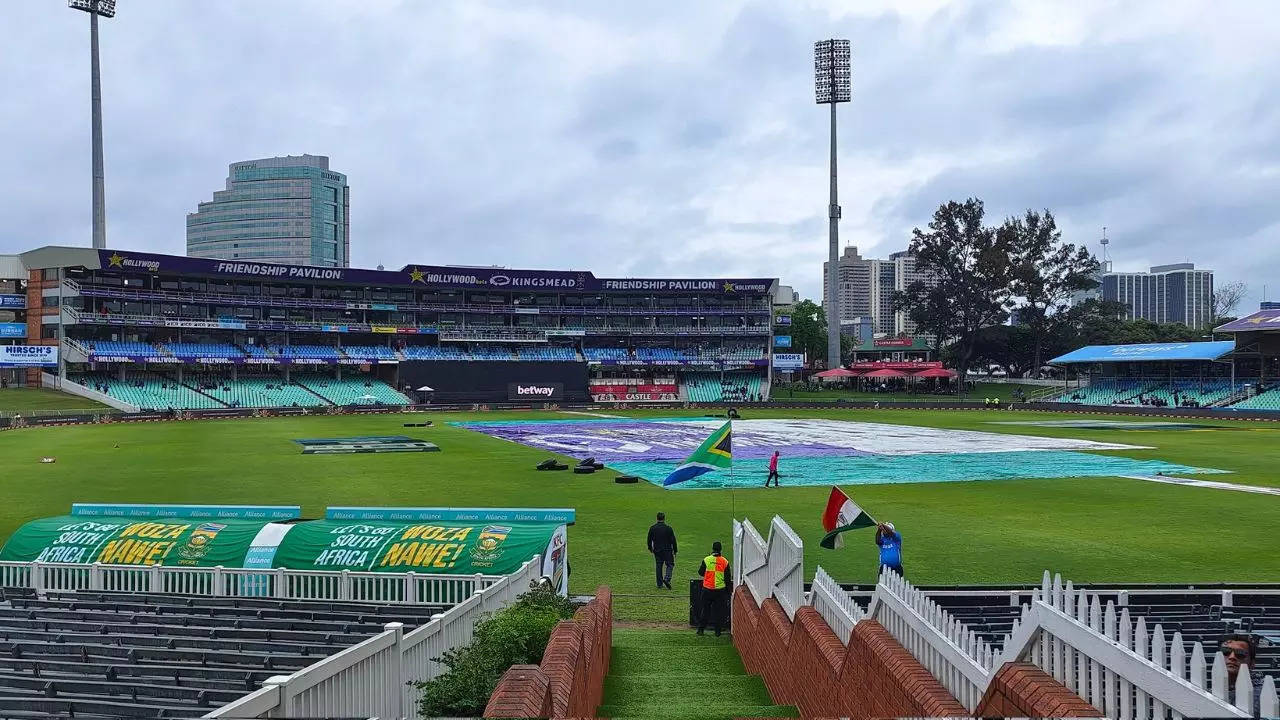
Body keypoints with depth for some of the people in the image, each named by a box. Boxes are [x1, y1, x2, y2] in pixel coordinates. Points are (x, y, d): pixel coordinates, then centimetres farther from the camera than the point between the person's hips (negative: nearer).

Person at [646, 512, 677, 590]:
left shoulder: (652, 528, -1)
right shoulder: (668, 528, -10)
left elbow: (649, 539, 8)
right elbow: (673, 540, -6)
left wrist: (650, 548, 23)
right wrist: (675, 551, 3)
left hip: (657, 550, 3)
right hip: (667, 550, -3)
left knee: (658, 566, 10)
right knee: (670, 564, 8)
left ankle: (660, 584, 11)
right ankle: (667, 579, -14)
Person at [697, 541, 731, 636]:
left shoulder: (706, 560, -8)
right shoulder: (725, 562, -4)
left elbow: (700, 572, 3)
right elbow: (727, 578, 2)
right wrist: (727, 590, 12)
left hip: (707, 589, 0)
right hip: (720, 590, 0)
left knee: (705, 609, 11)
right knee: (719, 610, 9)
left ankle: (701, 629, 13)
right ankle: (717, 631, 12)